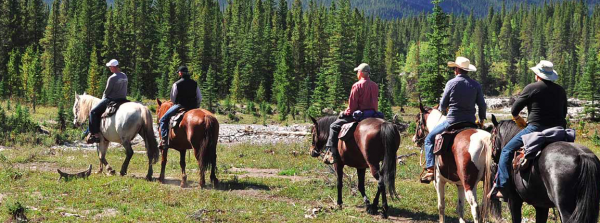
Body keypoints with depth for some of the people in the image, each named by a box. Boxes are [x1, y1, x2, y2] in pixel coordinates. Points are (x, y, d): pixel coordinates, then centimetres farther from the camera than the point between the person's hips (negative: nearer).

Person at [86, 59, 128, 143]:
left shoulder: (112, 78, -18)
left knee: (93, 112, -1)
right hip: (123, 100, 8)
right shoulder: (124, 76, 6)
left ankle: (95, 134, -9)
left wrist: (103, 98, 6)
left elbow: (107, 91, -11)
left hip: (111, 100, -8)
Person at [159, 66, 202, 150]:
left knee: (163, 120, 4)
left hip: (180, 106, -5)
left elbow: (172, 98, 0)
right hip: (192, 107, 5)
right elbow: (200, 98, 8)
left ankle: (164, 140, -10)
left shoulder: (177, 84, -6)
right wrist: (196, 106, 21)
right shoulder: (195, 84, 7)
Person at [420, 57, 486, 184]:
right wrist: (481, 121, 19)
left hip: (452, 122, -4)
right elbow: (482, 106, 4)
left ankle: (430, 169, -2)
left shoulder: (452, 83, -6)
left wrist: (442, 110, 24)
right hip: (471, 123, 4)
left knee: (429, 139, 11)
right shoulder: (476, 85, 4)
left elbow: (443, 105, 1)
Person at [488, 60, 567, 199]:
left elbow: (514, 111, 1)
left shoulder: (532, 88, -3)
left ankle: (502, 187, -8)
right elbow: (564, 113, 24)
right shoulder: (561, 91, 13)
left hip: (535, 129, -5)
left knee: (507, 151, 3)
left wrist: (519, 120, 21)